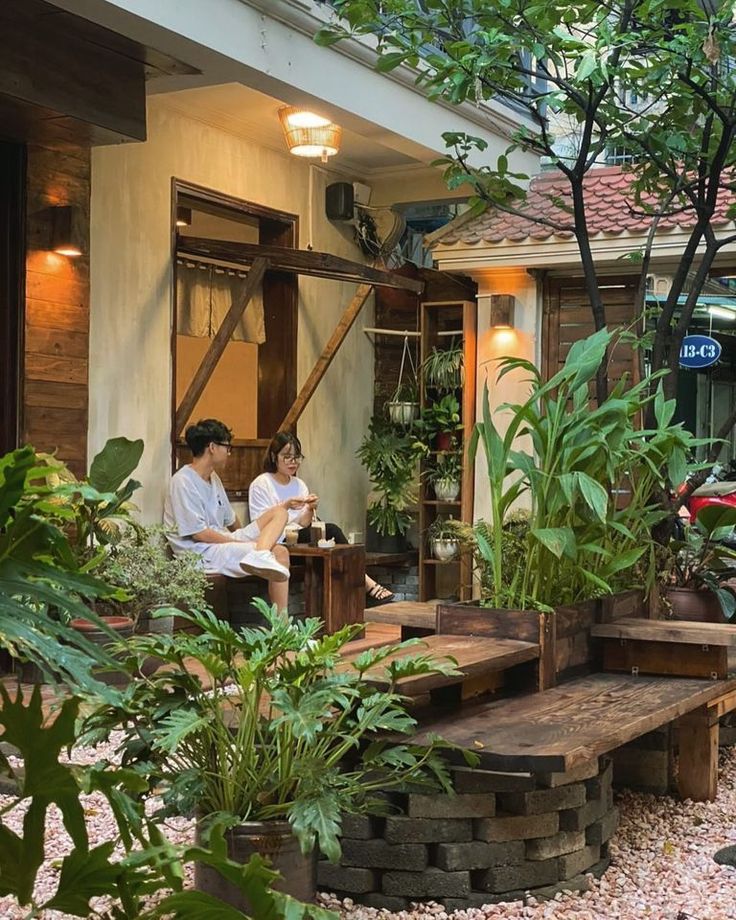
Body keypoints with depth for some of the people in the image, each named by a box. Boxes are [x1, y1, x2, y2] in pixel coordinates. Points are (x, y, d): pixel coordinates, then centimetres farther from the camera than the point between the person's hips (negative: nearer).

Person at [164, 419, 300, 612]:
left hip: (224, 541, 10)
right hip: (202, 553, -10)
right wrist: (243, 543, -14)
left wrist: (245, 538, 9)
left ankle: (259, 555, -32)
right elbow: (199, 533, -17)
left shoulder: (213, 478, 17)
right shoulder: (183, 482, -13)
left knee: (279, 512, -6)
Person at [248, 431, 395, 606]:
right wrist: (285, 506, -22)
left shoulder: (300, 485, 17)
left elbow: (303, 525, 10)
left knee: (331, 531, -28)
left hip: (298, 539, 5)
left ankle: (365, 585, -29)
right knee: (331, 531, -27)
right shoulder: (260, 484, 0)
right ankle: (365, 583, -23)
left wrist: (310, 509, -11)